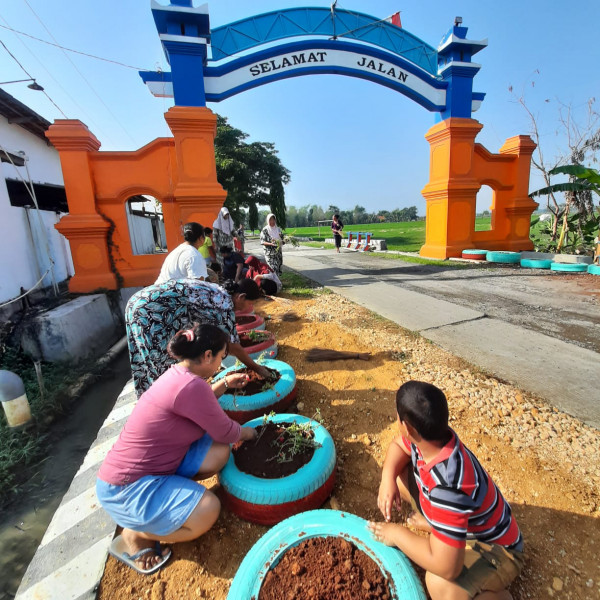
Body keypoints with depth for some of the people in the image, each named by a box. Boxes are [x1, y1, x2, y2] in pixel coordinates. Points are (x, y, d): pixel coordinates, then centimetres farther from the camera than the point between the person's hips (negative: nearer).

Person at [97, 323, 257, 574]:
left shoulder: (177, 375, 0)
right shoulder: (191, 385, -30)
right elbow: (225, 433, -16)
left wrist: (225, 384, 17)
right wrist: (248, 433, 5)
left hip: (152, 463, 9)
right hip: (126, 487, -9)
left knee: (218, 454, -4)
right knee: (208, 511, -20)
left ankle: (167, 493, 14)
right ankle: (132, 536, 3)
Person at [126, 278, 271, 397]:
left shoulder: (218, 292, 12)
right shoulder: (225, 304, -15)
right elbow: (233, 347, -9)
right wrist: (256, 368, 5)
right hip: (149, 312, -10)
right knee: (161, 363, 3)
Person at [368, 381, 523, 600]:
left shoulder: (448, 486, -42)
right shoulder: (432, 436, -21)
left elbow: (445, 567, -39)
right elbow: (398, 445, -1)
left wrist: (397, 534, -23)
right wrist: (388, 479, -20)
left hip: (494, 548, -6)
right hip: (458, 520, 6)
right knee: (398, 473, -4)